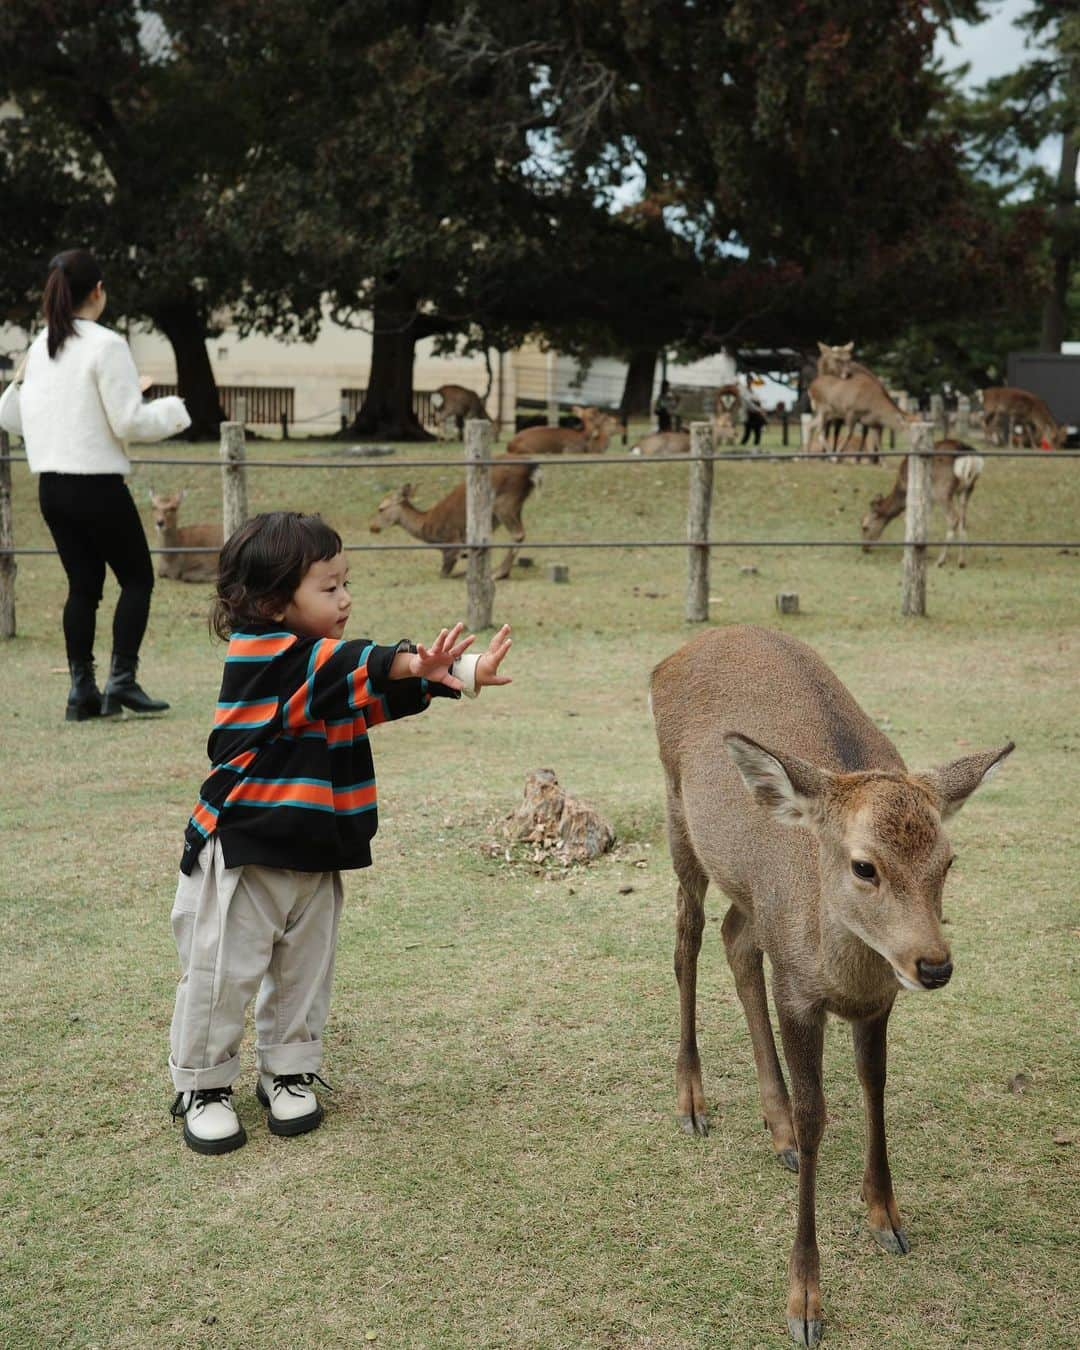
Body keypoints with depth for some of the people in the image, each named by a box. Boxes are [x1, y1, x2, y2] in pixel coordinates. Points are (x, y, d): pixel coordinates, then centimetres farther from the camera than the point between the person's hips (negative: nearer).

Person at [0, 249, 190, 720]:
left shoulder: (39, 347, 8)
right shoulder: (106, 345, -12)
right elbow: (129, 422, -15)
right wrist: (171, 413, 2)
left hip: (50, 485, 6)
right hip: (97, 483, -6)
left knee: (83, 585, 13)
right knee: (137, 579, 7)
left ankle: (81, 689, 12)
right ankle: (121, 679, -2)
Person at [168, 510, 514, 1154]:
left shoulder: (326, 665, 8)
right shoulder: (260, 654, -17)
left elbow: (384, 694, 4)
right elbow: (341, 667, -33)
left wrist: (462, 674, -11)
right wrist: (410, 662, -46)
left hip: (316, 857, 7)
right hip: (241, 853, -7)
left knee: (304, 973, 15)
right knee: (221, 974, 3)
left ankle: (289, 1072, 32)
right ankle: (203, 1086, 20)